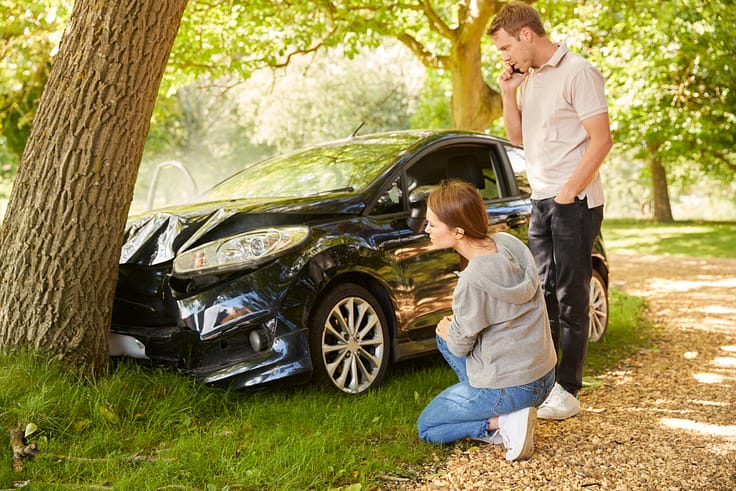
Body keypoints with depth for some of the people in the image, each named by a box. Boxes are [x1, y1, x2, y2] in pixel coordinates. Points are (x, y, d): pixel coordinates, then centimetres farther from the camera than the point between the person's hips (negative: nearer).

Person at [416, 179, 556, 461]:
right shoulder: (509, 243, -5)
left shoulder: (472, 281, -28)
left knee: (425, 428, 14)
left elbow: (460, 346, -12)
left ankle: (502, 422, -5)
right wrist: (456, 325, 8)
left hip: (508, 389, -8)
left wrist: (449, 332, 9)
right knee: (445, 335, 25)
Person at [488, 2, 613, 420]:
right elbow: (518, 138, 18)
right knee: (544, 294, 12)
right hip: (541, 202, 8)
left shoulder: (578, 72, -11)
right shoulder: (529, 79, 13)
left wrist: (567, 193, -15)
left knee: (571, 297, -2)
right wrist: (509, 95, 4)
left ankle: (569, 391, 5)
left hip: (574, 203, -8)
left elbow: (601, 139, -15)